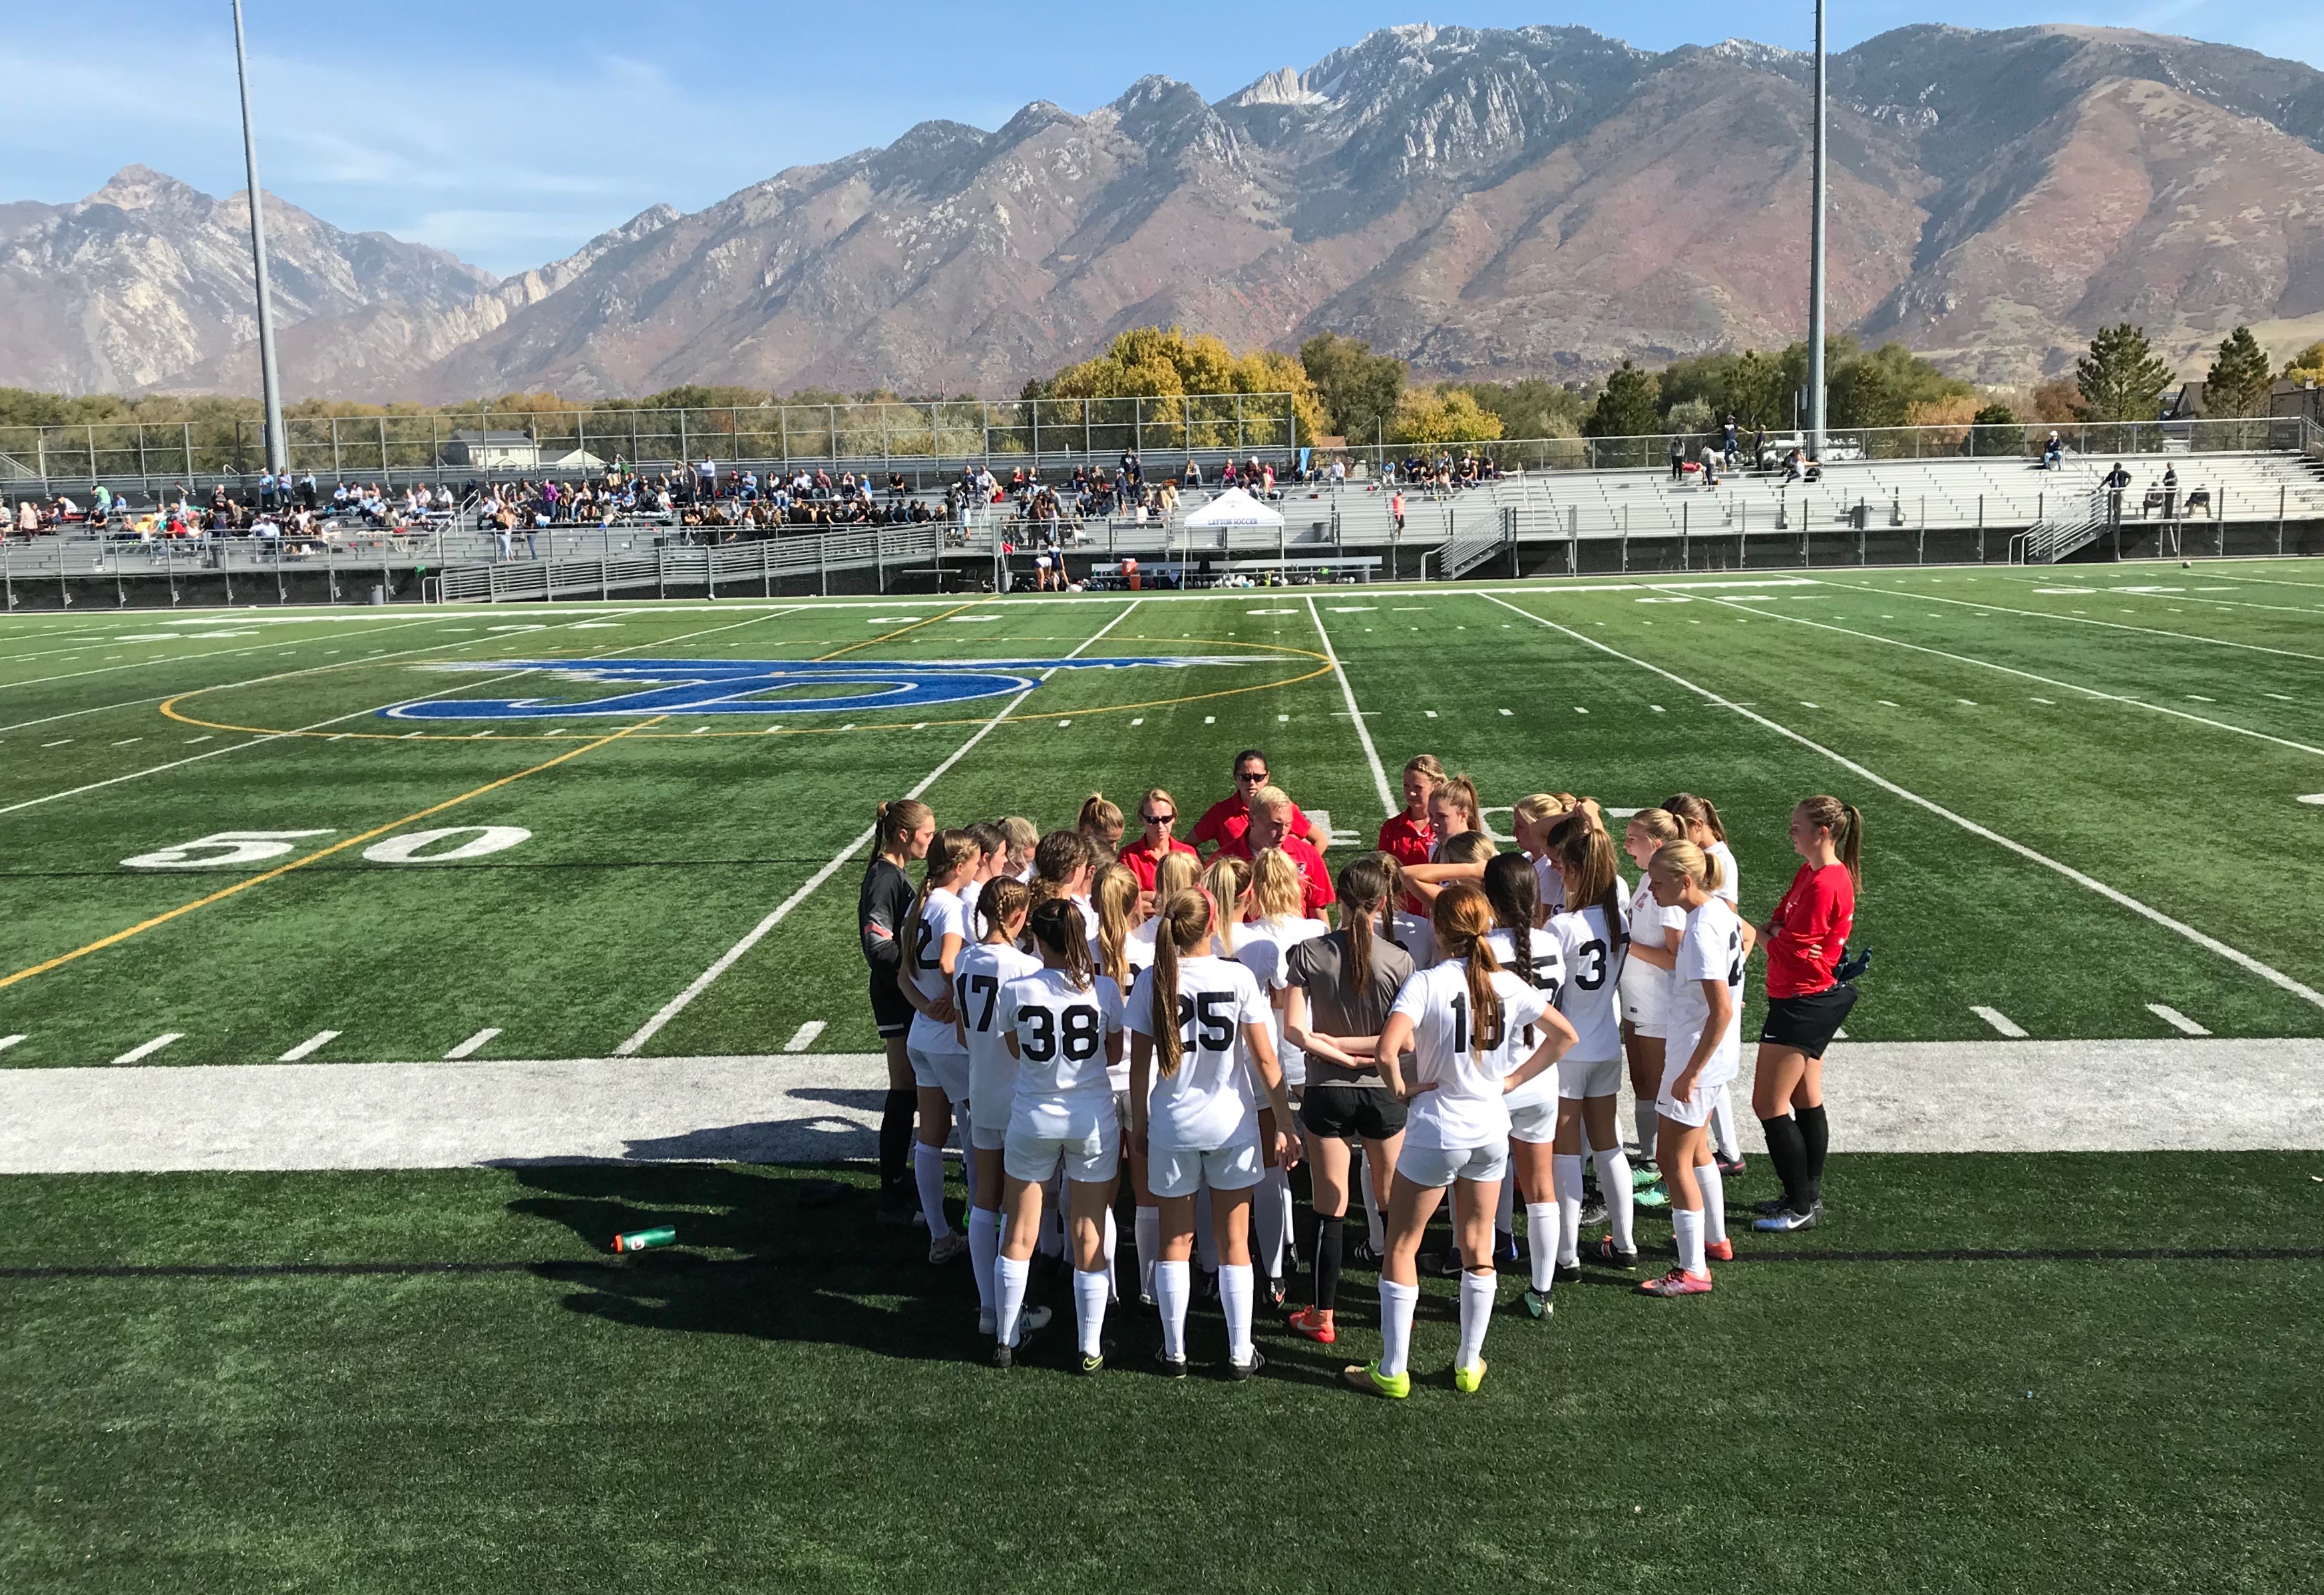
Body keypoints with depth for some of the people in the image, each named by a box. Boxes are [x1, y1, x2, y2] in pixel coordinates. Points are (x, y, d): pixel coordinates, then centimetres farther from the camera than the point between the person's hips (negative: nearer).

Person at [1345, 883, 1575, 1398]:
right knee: (1478, 1252, 17)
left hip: (1435, 1132, -4)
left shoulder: (1427, 983, -18)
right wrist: (1513, 1079, 6)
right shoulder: (1509, 984, -3)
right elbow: (1565, 1036, 6)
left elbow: (1387, 1051, -31)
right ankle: (1469, 1365, 27)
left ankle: (1393, 1371, 14)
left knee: (1401, 1249, 10)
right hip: (1490, 1130, 5)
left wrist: (1402, 1088, -12)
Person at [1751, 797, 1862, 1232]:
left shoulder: (1825, 884, -21)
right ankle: (1809, 1197, 27)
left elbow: (1790, 948, -21)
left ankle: (1801, 1208, 3)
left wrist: (1763, 934, -2)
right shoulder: (1809, 872, 10)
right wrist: (1776, 934, -9)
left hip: (1804, 1003, -10)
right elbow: (1778, 922, 13)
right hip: (1812, 1001, 10)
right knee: (1806, 1102, 17)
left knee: (1768, 1105, -5)